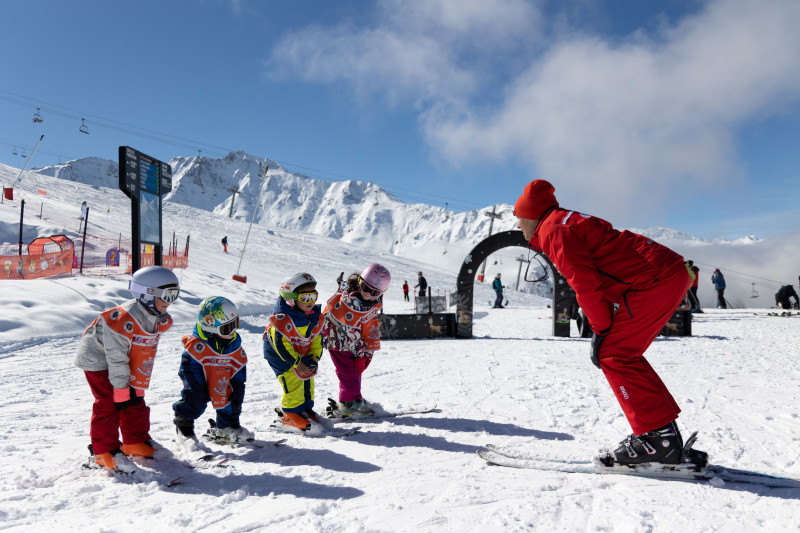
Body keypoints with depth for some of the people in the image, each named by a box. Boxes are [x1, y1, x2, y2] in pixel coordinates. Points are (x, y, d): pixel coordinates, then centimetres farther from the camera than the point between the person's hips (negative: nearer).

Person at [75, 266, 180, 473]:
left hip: (123, 360, 8)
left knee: (136, 401, 8)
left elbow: (146, 357, -5)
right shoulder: (123, 320, -36)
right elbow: (116, 359, -30)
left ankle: (137, 442, 23)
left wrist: (138, 387, -5)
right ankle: (105, 451, 2)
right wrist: (121, 390, -23)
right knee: (109, 404, -11)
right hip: (98, 359, -8)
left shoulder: (162, 321, -11)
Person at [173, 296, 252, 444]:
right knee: (194, 401, -18)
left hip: (222, 384, 5)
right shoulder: (197, 343, -25)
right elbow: (190, 365, -21)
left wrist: (238, 387, -4)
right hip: (200, 382, -5)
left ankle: (227, 428, 31)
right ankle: (184, 428, 9)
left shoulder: (234, 343, -7)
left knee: (233, 399, 6)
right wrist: (199, 388, -22)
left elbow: (239, 366, 2)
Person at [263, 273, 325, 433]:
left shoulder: (316, 316, -7)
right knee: (293, 381, -13)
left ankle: (306, 409, 25)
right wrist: (297, 363, -22)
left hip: (303, 355, 7)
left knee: (308, 380, 8)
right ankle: (291, 415, -2)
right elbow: (281, 344, -25)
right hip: (281, 356, -7)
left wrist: (314, 358, -8)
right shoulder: (283, 318, -28)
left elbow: (317, 339, 4)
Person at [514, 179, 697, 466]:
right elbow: (600, 272, 23)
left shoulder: (553, 229, -7)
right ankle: (663, 433, 14)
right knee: (622, 353, 13)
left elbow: (585, 282, -15)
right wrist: (604, 327, 16)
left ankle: (658, 437, -6)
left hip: (656, 280, -10)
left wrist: (601, 329, -7)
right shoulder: (569, 222, 24)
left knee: (612, 355, -7)